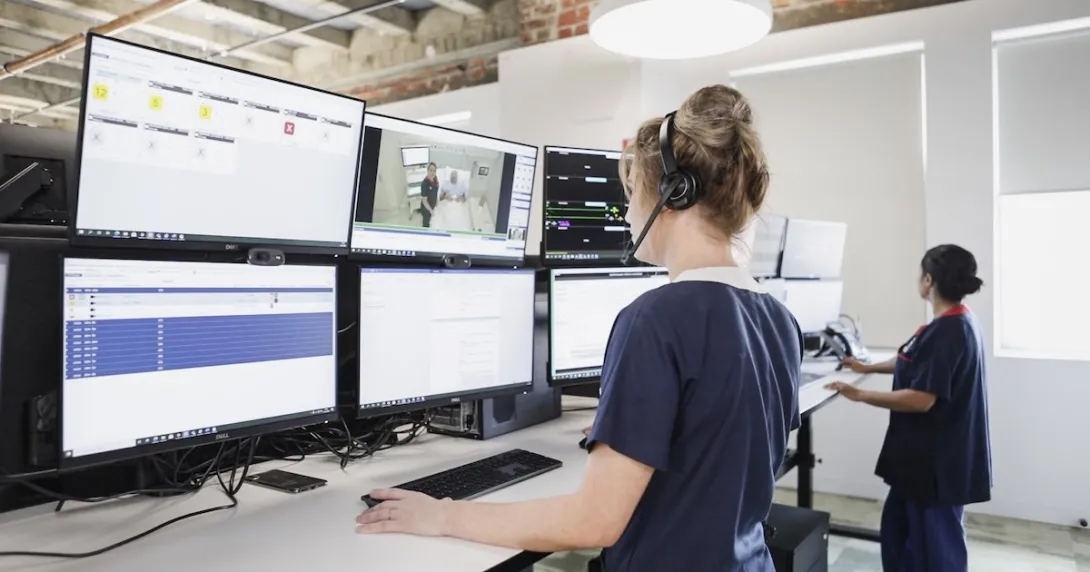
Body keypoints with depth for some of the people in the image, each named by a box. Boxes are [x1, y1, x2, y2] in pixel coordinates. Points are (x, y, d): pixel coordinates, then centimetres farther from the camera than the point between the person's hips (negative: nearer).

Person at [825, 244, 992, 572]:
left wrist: (859, 395, -20)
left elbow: (921, 399, -26)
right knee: (898, 528, 21)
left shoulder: (948, 330, -24)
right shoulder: (956, 322, 8)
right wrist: (868, 368, 29)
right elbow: (918, 364, 23)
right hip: (926, 455, 10)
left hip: (938, 460, -10)